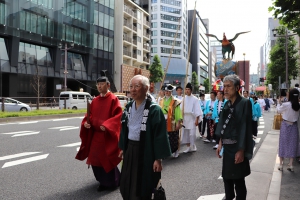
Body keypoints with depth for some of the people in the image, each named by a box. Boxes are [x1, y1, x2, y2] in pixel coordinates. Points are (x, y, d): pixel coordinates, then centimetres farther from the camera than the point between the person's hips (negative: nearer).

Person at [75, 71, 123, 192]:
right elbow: (90, 115, 12)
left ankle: (113, 182, 29)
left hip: (108, 136, -6)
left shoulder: (113, 99, -9)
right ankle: (104, 182, 33)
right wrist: (85, 123, -7)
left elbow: (118, 116, -16)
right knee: (95, 159, 11)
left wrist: (106, 125, -26)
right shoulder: (95, 101, 9)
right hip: (95, 135, 6)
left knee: (108, 160, 5)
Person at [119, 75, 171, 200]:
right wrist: (122, 148, 15)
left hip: (146, 152, -6)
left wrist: (158, 158, -17)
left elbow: (160, 135, -17)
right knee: (127, 186, 17)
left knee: (143, 188, 8)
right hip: (130, 149, 6)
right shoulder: (128, 107, 4)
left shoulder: (154, 110, -17)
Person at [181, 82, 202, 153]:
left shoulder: (195, 99, -4)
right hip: (184, 118, 4)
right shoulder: (183, 98, 4)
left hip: (192, 118, -4)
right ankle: (188, 147, 19)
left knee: (192, 133, -4)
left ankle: (193, 146, 16)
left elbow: (197, 110, -6)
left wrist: (197, 119, -10)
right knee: (185, 133, 8)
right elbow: (181, 109, 4)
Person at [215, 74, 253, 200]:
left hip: (237, 147, -7)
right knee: (226, 175, 18)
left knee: (238, 178, 5)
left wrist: (241, 150, -18)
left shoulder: (245, 103, -15)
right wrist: (220, 143, 9)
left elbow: (245, 127, -17)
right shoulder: (227, 104, 7)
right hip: (227, 146, 7)